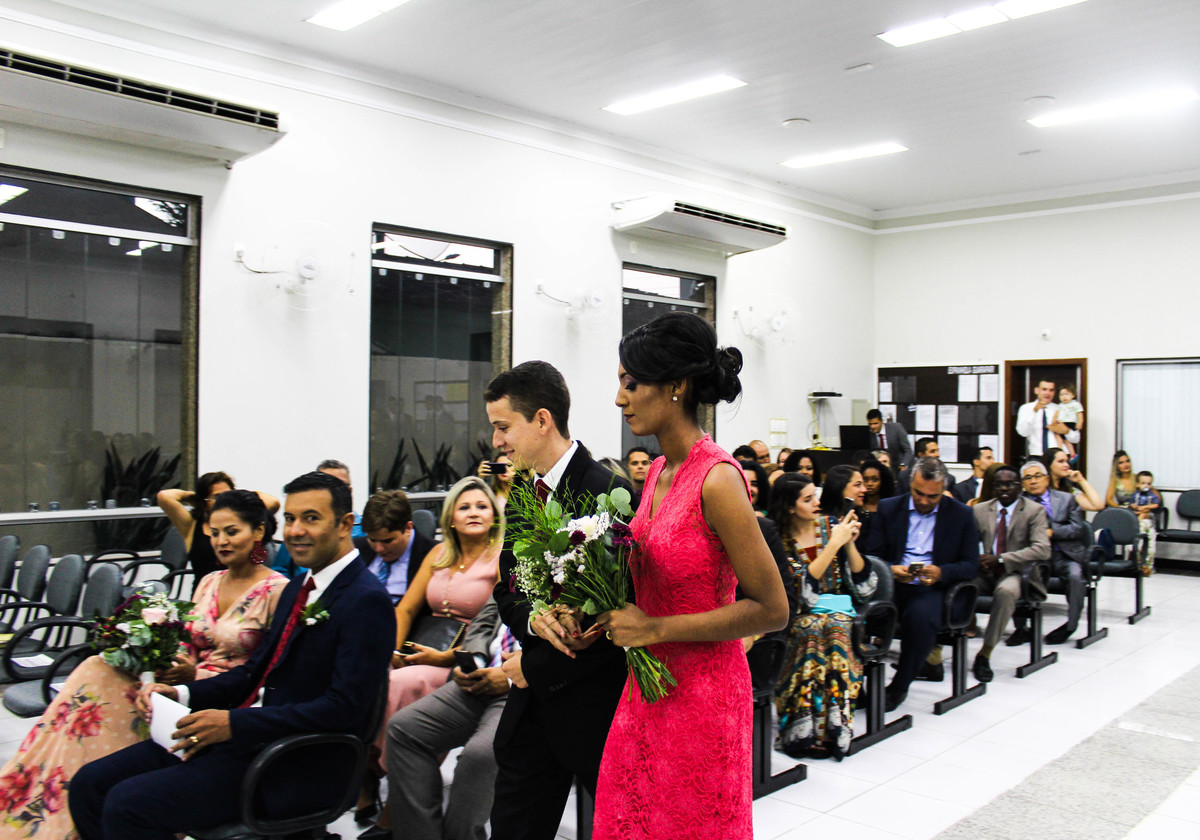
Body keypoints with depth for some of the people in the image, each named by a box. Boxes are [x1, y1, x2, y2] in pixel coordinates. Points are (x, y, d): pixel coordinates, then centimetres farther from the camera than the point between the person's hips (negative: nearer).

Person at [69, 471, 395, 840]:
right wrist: (181, 694, 3)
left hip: (297, 766, -9)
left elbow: (344, 709, -22)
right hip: (246, 737, 9)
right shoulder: (299, 588, 15)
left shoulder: (367, 602, -16)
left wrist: (235, 723, -23)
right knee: (90, 783, 5)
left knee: (127, 804, -19)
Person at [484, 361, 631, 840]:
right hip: (531, 705, 7)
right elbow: (506, 590, 10)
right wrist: (530, 617, -14)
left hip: (595, 704, -7)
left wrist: (532, 668, -13)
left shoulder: (609, 494, -18)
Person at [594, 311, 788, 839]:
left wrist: (654, 629, -18)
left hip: (702, 697, -7)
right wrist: (620, 613, 1)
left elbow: (772, 610, -19)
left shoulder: (717, 479, -20)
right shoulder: (659, 471, 6)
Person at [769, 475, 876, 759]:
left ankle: (832, 727, -30)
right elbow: (802, 589, -17)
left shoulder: (831, 524, 5)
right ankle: (804, 732, -30)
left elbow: (863, 584, 5)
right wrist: (834, 544, -17)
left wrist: (849, 543, -10)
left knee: (834, 629, -31)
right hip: (799, 616, -2)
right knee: (812, 630, -34)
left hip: (837, 610, 2)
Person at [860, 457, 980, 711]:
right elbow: (871, 555, 8)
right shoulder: (888, 508, 10)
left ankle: (899, 687, -13)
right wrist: (891, 569, -14)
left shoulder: (961, 514, 7)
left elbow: (971, 565, 5)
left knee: (920, 616, -36)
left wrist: (941, 572, -15)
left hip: (931, 588, -1)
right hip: (891, 584, 1)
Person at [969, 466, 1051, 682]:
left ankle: (985, 654, -26)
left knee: (1006, 591, -39)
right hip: (985, 573, 3)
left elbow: (1042, 550, -13)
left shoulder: (1034, 511, 1)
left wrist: (1000, 559, -21)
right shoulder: (980, 510, 13)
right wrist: (975, 560, -15)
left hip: (1015, 573, -3)